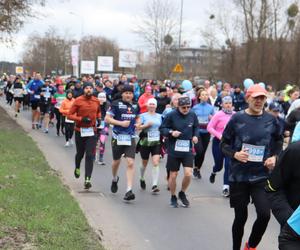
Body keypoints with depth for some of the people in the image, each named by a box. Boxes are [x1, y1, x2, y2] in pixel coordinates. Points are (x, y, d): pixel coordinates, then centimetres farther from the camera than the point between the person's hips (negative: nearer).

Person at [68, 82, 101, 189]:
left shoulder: (96, 101, 3)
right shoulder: (78, 101, -8)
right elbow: (69, 115, -8)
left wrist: (99, 118, 2)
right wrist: (81, 119, -20)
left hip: (92, 131, 1)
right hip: (80, 131, -1)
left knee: (90, 156, -8)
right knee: (80, 154, 15)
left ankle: (87, 179, -8)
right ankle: (77, 168, 47)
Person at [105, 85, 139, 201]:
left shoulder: (135, 106, 8)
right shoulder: (116, 104, -6)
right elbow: (107, 118, -9)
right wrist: (121, 123, -17)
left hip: (130, 138, 2)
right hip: (117, 137, -2)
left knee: (130, 163, -11)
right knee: (116, 161, 15)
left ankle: (129, 190, -13)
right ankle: (115, 179, 47)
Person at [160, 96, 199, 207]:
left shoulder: (192, 115, -1)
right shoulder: (171, 115, -10)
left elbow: (196, 127, 16)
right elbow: (162, 129, -3)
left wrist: (195, 135, -3)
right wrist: (171, 132, -21)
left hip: (188, 150, 2)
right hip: (173, 150, -2)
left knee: (188, 174, -9)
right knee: (173, 175, 6)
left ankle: (182, 193, 19)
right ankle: (173, 197, 29)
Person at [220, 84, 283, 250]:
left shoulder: (271, 120, 1)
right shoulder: (237, 119, -5)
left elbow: (278, 141, 16)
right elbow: (224, 144, 2)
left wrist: (274, 157, -2)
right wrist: (234, 154, -16)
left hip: (262, 175, 1)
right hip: (239, 175, -1)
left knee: (264, 214, -12)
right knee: (240, 216, 7)